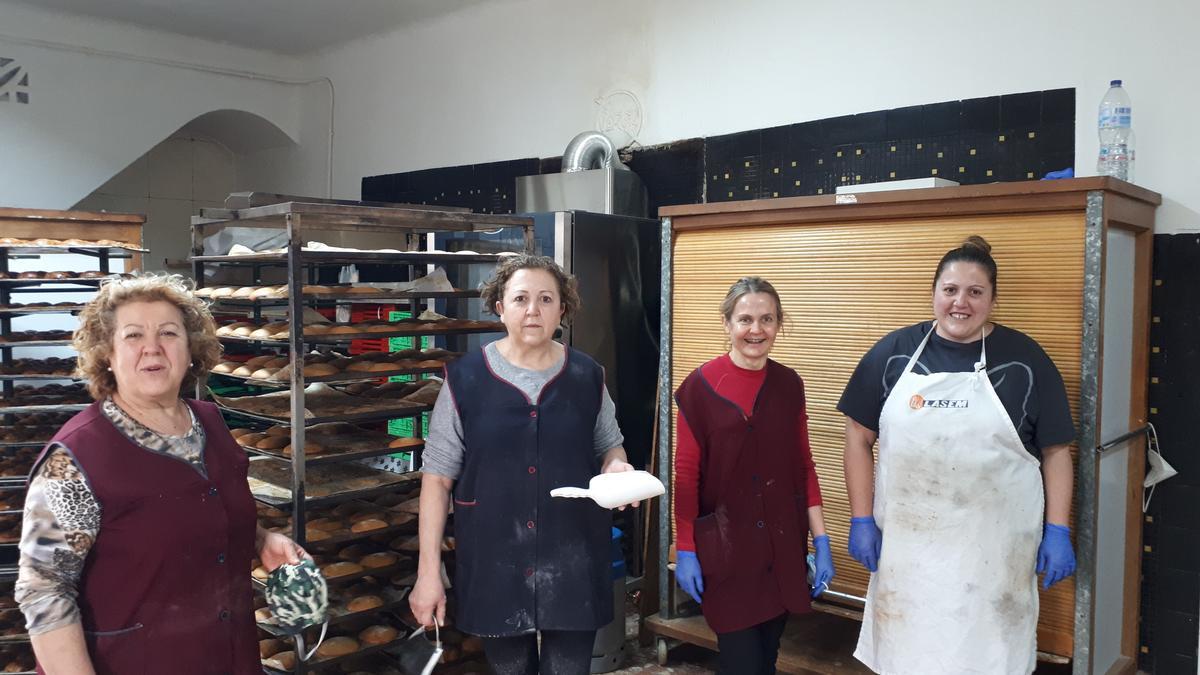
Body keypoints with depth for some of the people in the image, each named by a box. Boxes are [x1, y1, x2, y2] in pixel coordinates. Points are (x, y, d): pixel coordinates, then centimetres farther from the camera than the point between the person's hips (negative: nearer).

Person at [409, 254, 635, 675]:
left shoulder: (588, 377, 0)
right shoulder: (465, 379, -6)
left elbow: (610, 446, 15)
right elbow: (437, 477, -2)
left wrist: (617, 467, -9)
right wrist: (428, 570, -6)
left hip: (574, 563, 1)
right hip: (495, 566, -1)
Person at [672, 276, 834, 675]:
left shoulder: (789, 384, 3)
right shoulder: (700, 386, -9)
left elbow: (803, 466, 7)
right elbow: (686, 474, -6)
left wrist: (821, 540, 3)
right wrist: (684, 550, -6)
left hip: (782, 546, 4)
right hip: (724, 548, -3)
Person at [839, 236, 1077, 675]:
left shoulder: (1024, 359, -1)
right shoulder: (894, 352, 1)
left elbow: (1055, 450, 3)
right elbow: (859, 437, 4)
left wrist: (1057, 531, -3)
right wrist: (861, 519, 0)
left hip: (994, 548, -1)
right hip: (906, 543, 1)